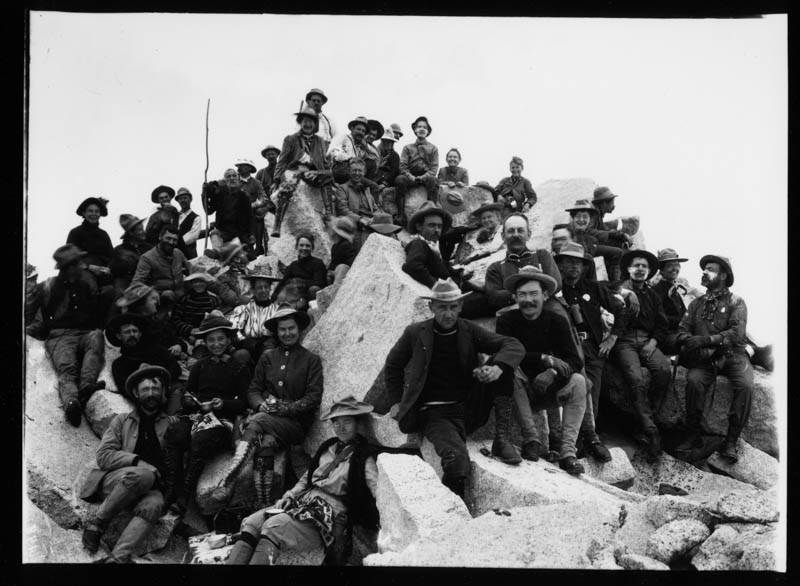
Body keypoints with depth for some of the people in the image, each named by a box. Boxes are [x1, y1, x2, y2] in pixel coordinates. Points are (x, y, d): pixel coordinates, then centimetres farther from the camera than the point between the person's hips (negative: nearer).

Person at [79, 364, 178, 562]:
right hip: (114, 480, -1)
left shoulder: (172, 423, 18)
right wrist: (137, 461, -11)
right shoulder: (122, 420, 15)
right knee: (141, 475, -35)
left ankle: (117, 558, -47)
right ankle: (98, 522, -20)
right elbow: (103, 456, 2)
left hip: (150, 486, 1)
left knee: (153, 505, -34)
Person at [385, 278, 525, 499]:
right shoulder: (415, 333, 2)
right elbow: (393, 365, 19)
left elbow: (514, 346, -4)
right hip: (434, 413, -3)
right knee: (456, 461, -34)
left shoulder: (470, 331, 5)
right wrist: (396, 402, 12)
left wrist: (497, 367, -25)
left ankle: (501, 439, -13)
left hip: (469, 409, 3)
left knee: (502, 364, -16)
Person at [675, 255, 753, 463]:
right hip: (705, 357, 2)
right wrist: (695, 346, -14)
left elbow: (736, 333, -10)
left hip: (733, 354, -2)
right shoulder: (697, 303, 17)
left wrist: (705, 340, -19)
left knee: (745, 385, -29)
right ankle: (693, 432, -15)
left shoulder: (736, 302, 5)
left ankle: (731, 441, -19)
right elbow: (682, 331, 8)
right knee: (694, 380, -29)